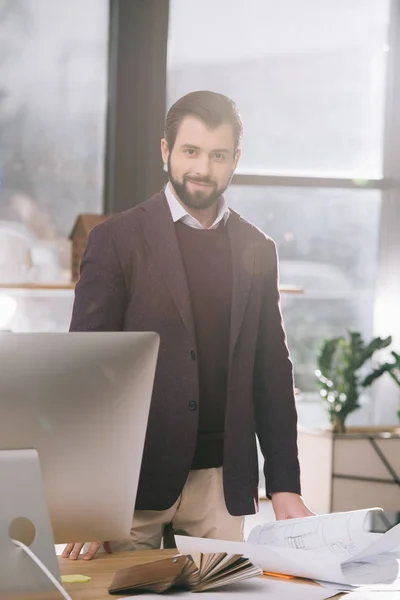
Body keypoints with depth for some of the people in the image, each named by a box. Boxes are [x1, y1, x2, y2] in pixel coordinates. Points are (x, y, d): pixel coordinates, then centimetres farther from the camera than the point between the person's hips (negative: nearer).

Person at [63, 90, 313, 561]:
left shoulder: (257, 251, 10)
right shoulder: (117, 239, -1)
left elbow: (272, 373, 12)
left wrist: (284, 486, 6)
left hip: (224, 482, 3)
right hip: (135, 477, -3)